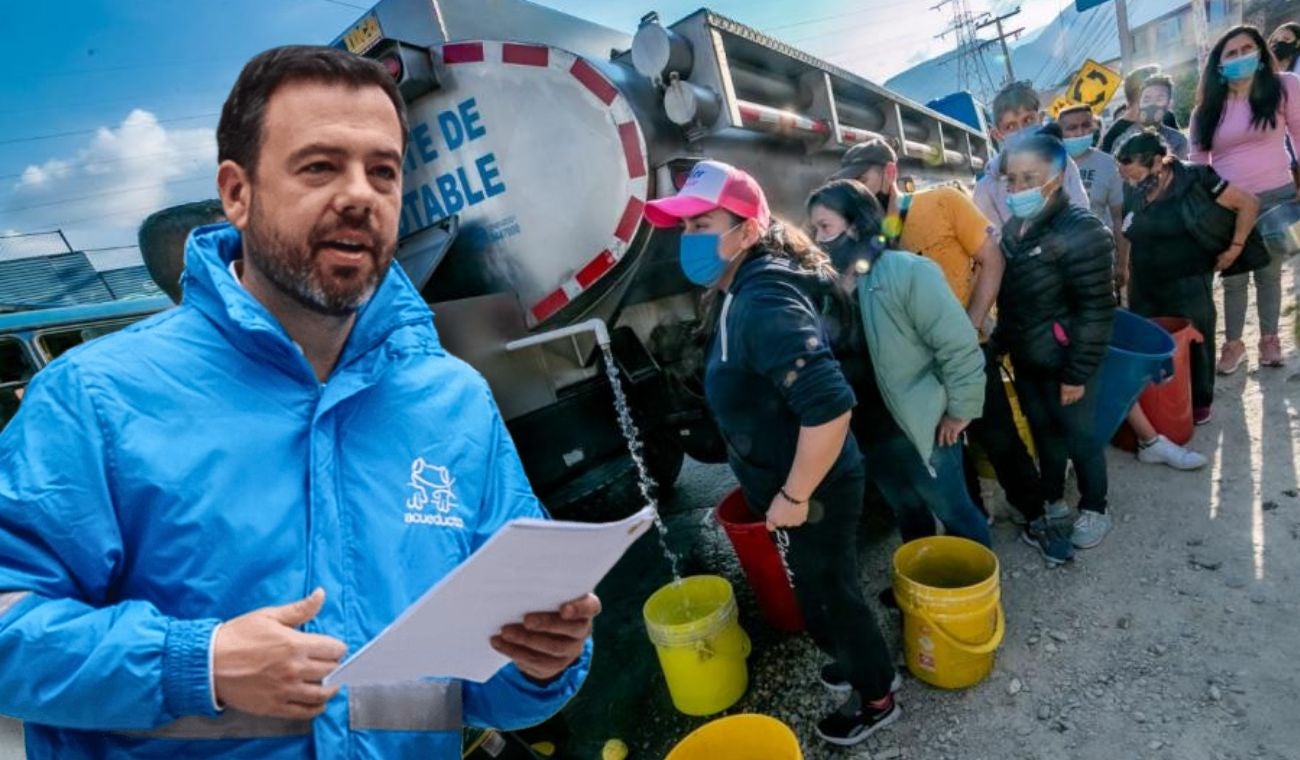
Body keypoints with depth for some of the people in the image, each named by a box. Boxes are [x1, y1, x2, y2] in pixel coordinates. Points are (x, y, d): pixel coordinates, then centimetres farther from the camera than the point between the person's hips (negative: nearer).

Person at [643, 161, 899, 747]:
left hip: (813, 489, -9)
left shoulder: (765, 303, -30)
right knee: (819, 585, 28)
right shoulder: (742, 292, 2)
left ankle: (876, 697, 39)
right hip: (788, 483, 9)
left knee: (833, 591, 13)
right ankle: (858, 659, 53)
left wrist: (794, 497, -26)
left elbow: (830, 406, -37)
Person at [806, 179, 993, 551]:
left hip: (919, 428, -5)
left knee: (954, 513, 14)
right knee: (909, 516, 25)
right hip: (867, 431, 6)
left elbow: (959, 347, -17)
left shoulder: (907, 272, -18)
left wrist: (959, 412, -11)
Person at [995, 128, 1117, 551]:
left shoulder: (1080, 231, -19)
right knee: (1043, 433, 21)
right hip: (1025, 359, 7)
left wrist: (1077, 372, -19)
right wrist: (1002, 341, 14)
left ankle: (1093, 510, 29)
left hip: (1062, 362, -7)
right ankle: (1050, 498, 39)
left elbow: (1095, 310, -19)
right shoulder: (1014, 228, 5)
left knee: (1078, 437, 8)